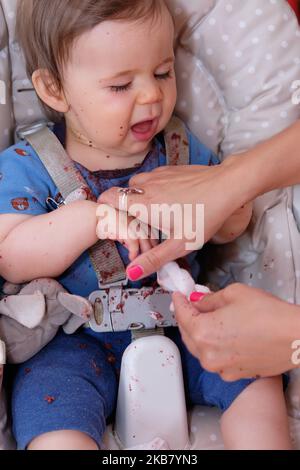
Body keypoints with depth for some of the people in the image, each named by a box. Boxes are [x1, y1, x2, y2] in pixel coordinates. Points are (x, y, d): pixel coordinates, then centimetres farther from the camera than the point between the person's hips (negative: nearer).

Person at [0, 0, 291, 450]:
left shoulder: (181, 147, 3)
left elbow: (228, 229, 11)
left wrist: (230, 205, -15)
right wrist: (91, 218, -32)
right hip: (81, 341, -3)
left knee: (256, 372, -12)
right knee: (50, 418, -27)